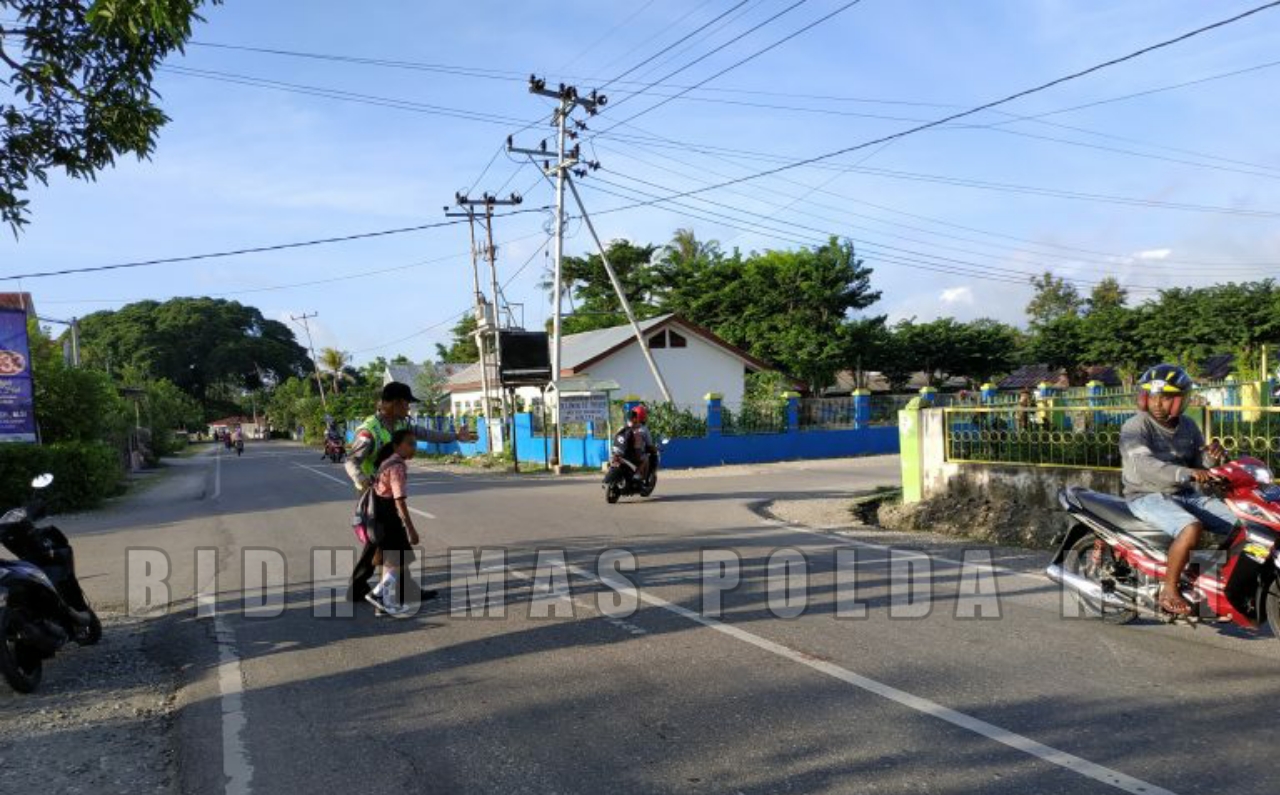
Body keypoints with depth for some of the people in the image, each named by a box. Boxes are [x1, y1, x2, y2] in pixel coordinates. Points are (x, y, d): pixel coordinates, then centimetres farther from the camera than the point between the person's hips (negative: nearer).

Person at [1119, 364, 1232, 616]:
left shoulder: (1187, 426, 10)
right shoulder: (1135, 427, -13)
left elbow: (1198, 463, 15)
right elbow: (1144, 465, -29)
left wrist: (1211, 456, -9)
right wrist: (1186, 473, -43)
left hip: (1186, 494, 8)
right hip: (1148, 496, -7)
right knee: (1192, 527, -33)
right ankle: (1169, 591, -22)